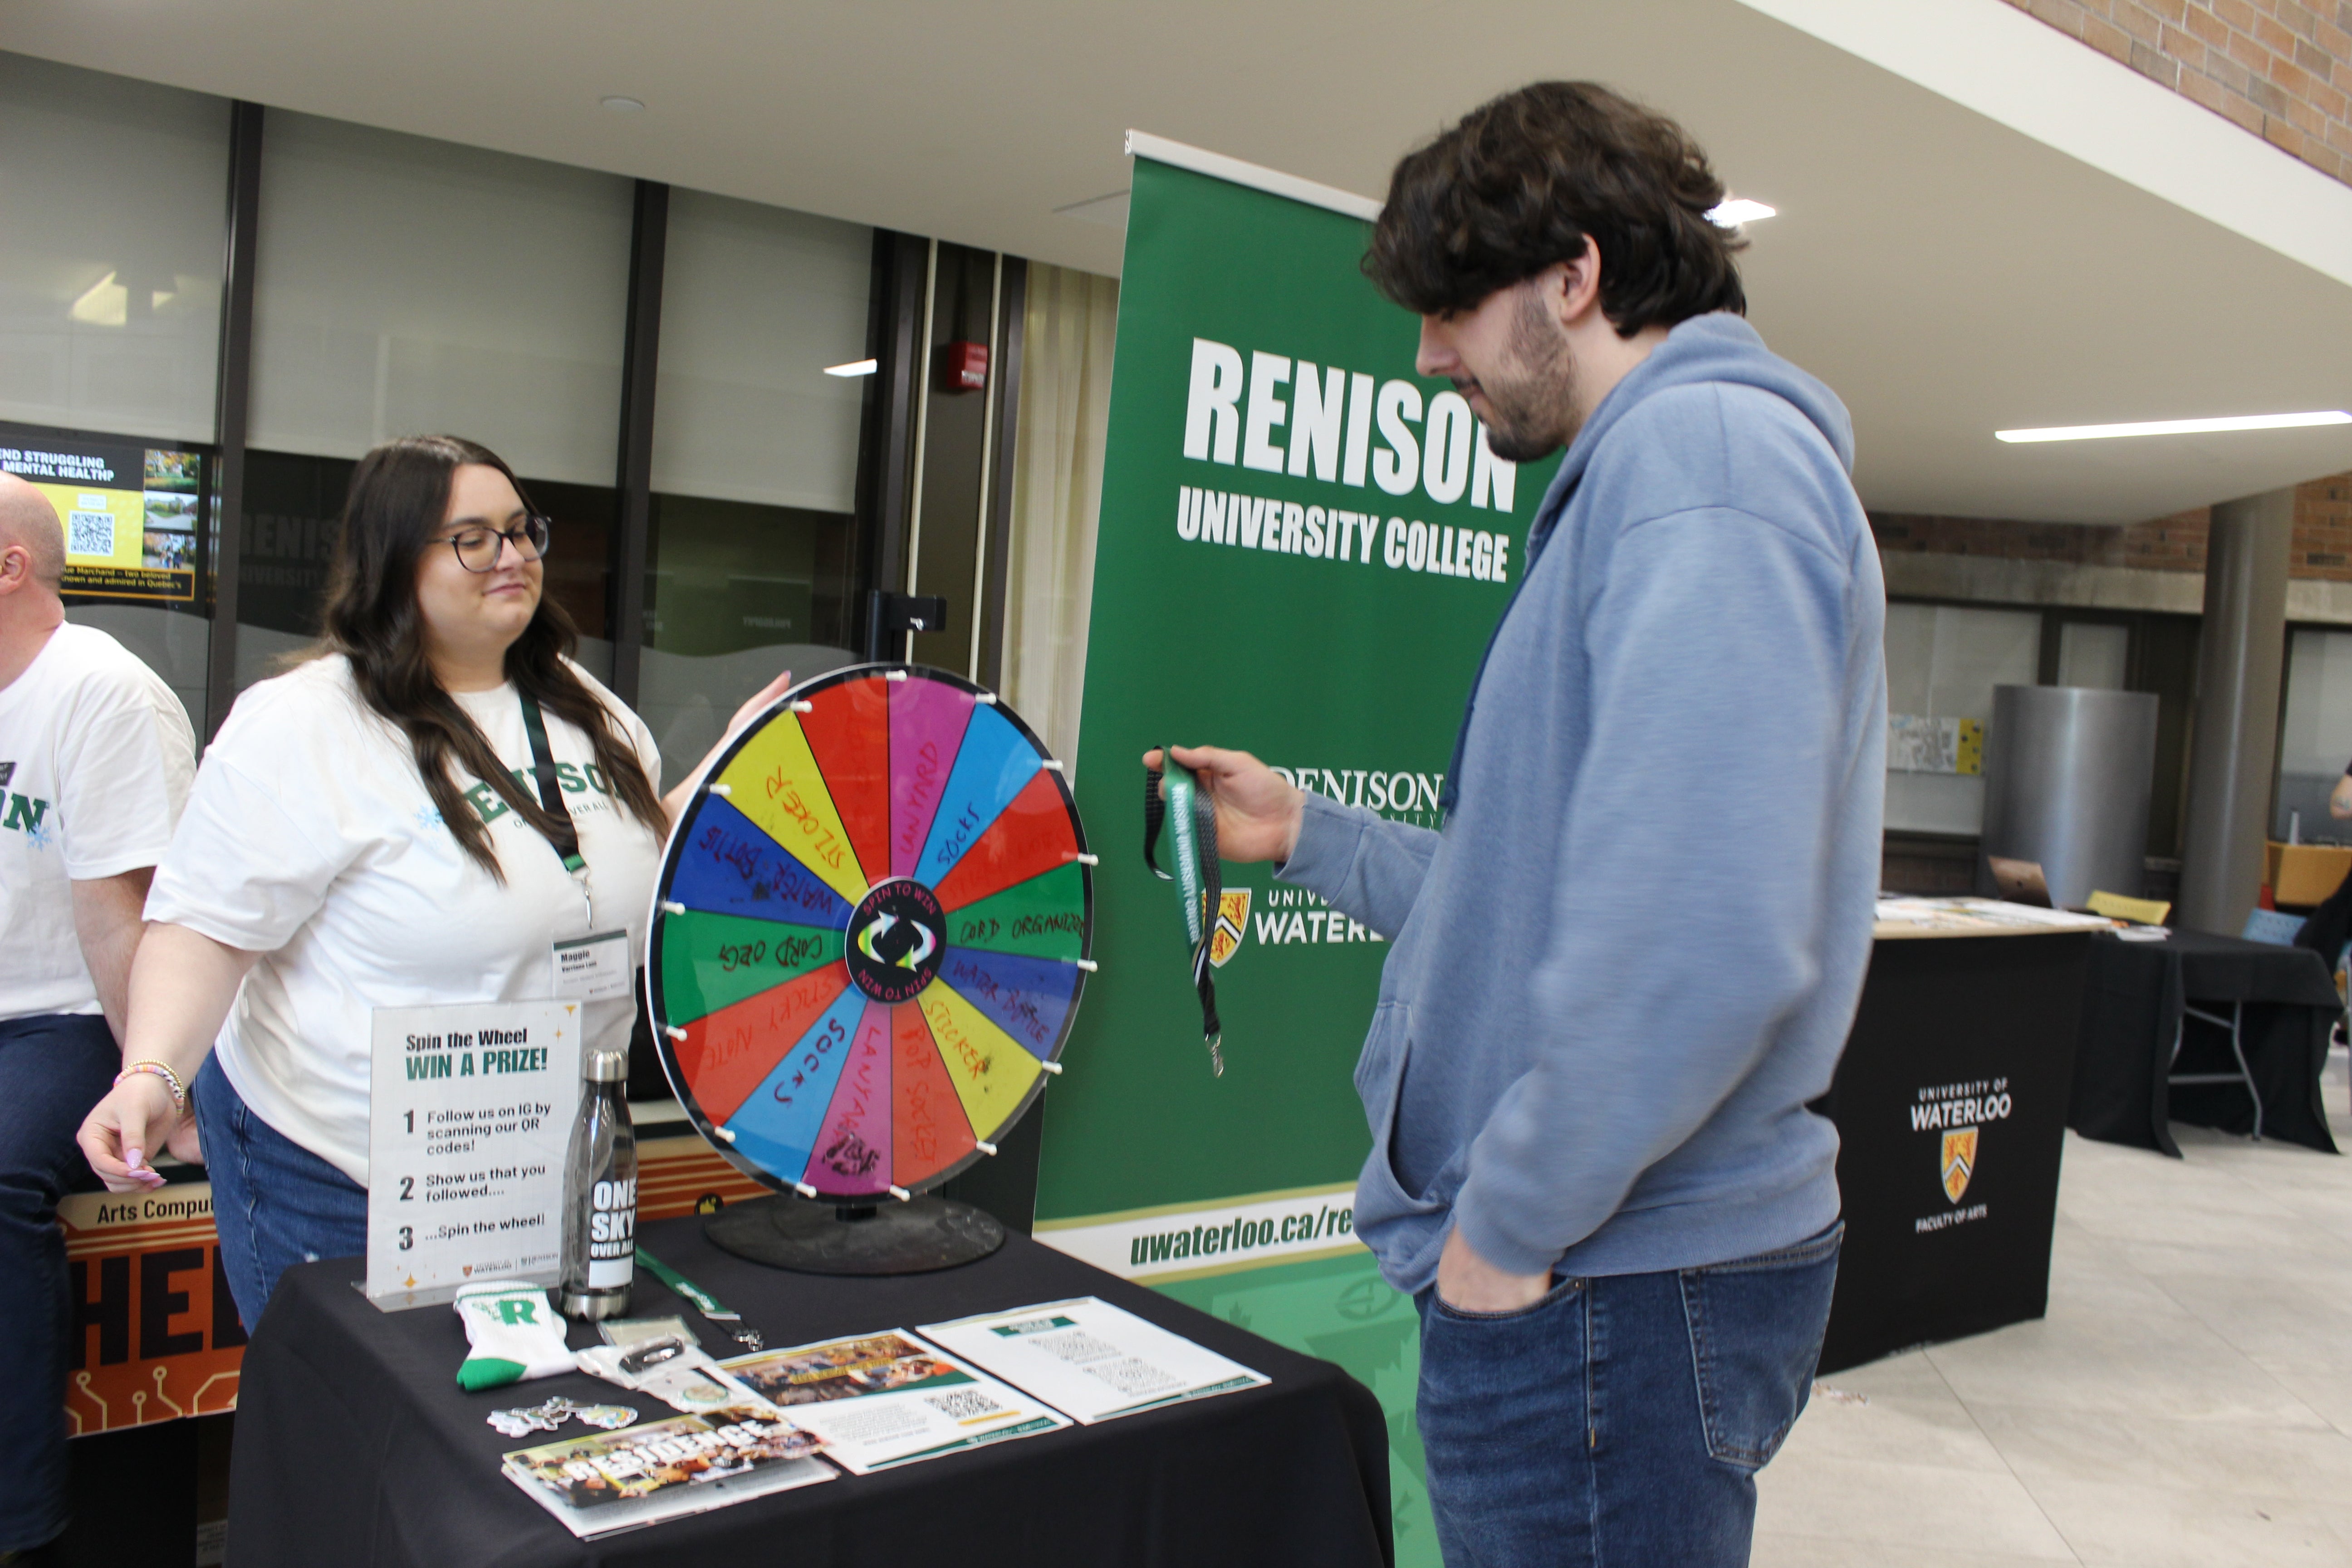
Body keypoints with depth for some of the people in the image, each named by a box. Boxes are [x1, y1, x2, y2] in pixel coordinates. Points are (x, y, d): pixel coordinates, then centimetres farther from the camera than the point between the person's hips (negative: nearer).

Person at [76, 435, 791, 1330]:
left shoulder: (580, 705, 5)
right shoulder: (301, 728, -15)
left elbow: (646, 862, 16)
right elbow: (204, 930, -17)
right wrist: (153, 1073, -31)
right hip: (343, 1174, -5)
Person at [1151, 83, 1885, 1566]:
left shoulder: (1705, 449, -17)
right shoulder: (1647, 466, 17)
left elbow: (1706, 939, -30)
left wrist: (1511, 1222, -19)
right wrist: (1306, 831, 18)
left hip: (1615, 1294, -10)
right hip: (1624, 1268, 10)